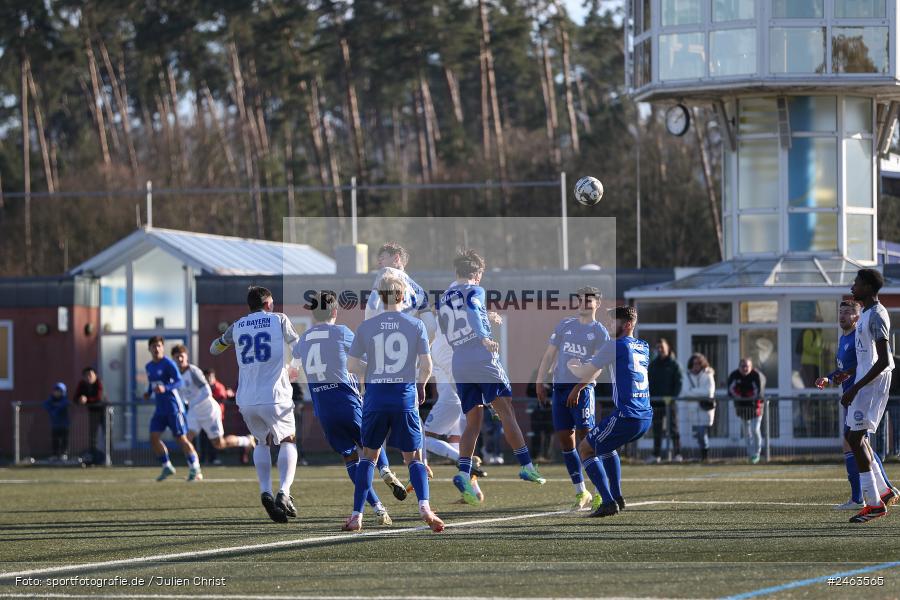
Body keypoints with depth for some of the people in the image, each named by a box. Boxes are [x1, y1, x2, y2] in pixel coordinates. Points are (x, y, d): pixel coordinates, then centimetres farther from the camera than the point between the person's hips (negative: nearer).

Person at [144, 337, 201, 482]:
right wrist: (148, 393, 7)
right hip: (160, 408, 7)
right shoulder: (149, 367, 13)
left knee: (181, 438, -6)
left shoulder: (168, 364, -10)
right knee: (154, 437, -4)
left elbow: (180, 382, -17)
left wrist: (165, 388, -32)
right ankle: (166, 466, 9)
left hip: (173, 407, -7)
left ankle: (195, 469, 4)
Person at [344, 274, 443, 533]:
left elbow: (351, 365, 3)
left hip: (375, 398, 1)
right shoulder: (416, 325, -1)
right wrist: (420, 385, 19)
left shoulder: (366, 326, 1)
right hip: (405, 398, -1)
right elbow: (426, 366, -1)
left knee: (369, 456, 14)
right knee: (414, 458, 8)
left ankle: (357, 516, 10)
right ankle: (424, 506, -16)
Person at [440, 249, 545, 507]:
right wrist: (484, 338, -34)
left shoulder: (443, 301, 20)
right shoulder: (474, 291, 2)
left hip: (459, 366, 6)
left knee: (473, 423, 5)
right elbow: (472, 312, -20)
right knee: (506, 411, -1)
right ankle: (526, 466, -5)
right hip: (484, 360, -6)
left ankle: (463, 474, -13)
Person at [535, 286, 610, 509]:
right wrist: (539, 382, 9)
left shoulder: (599, 332, 1)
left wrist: (580, 386, -21)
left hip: (582, 388, -5)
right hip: (559, 388, 5)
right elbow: (550, 354, 16)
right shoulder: (565, 325, 14)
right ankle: (580, 492, 13)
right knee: (565, 439, 4)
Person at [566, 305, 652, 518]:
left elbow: (586, 372, -1)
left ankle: (608, 501, -7)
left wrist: (572, 364, 21)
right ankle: (616, 497, 25)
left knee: (585, 449, 7)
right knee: (606, 445, 32)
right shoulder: (643, 347, 18)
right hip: (646, 417, 8)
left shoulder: (614, 346, -8)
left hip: (626, 416, -8)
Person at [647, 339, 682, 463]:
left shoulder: (673, 364, 0)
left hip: (670, 401, -4)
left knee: (673, 428, -3)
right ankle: (656, 454, 9)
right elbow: (648, 381, 13)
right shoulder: (653, 364, 12)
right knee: (657, 429, 6)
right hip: (656, 401, 4)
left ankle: (677, 453, -1)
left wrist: (674, 396, -16)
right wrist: (649, 396, 1)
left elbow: (678, 382, -4)